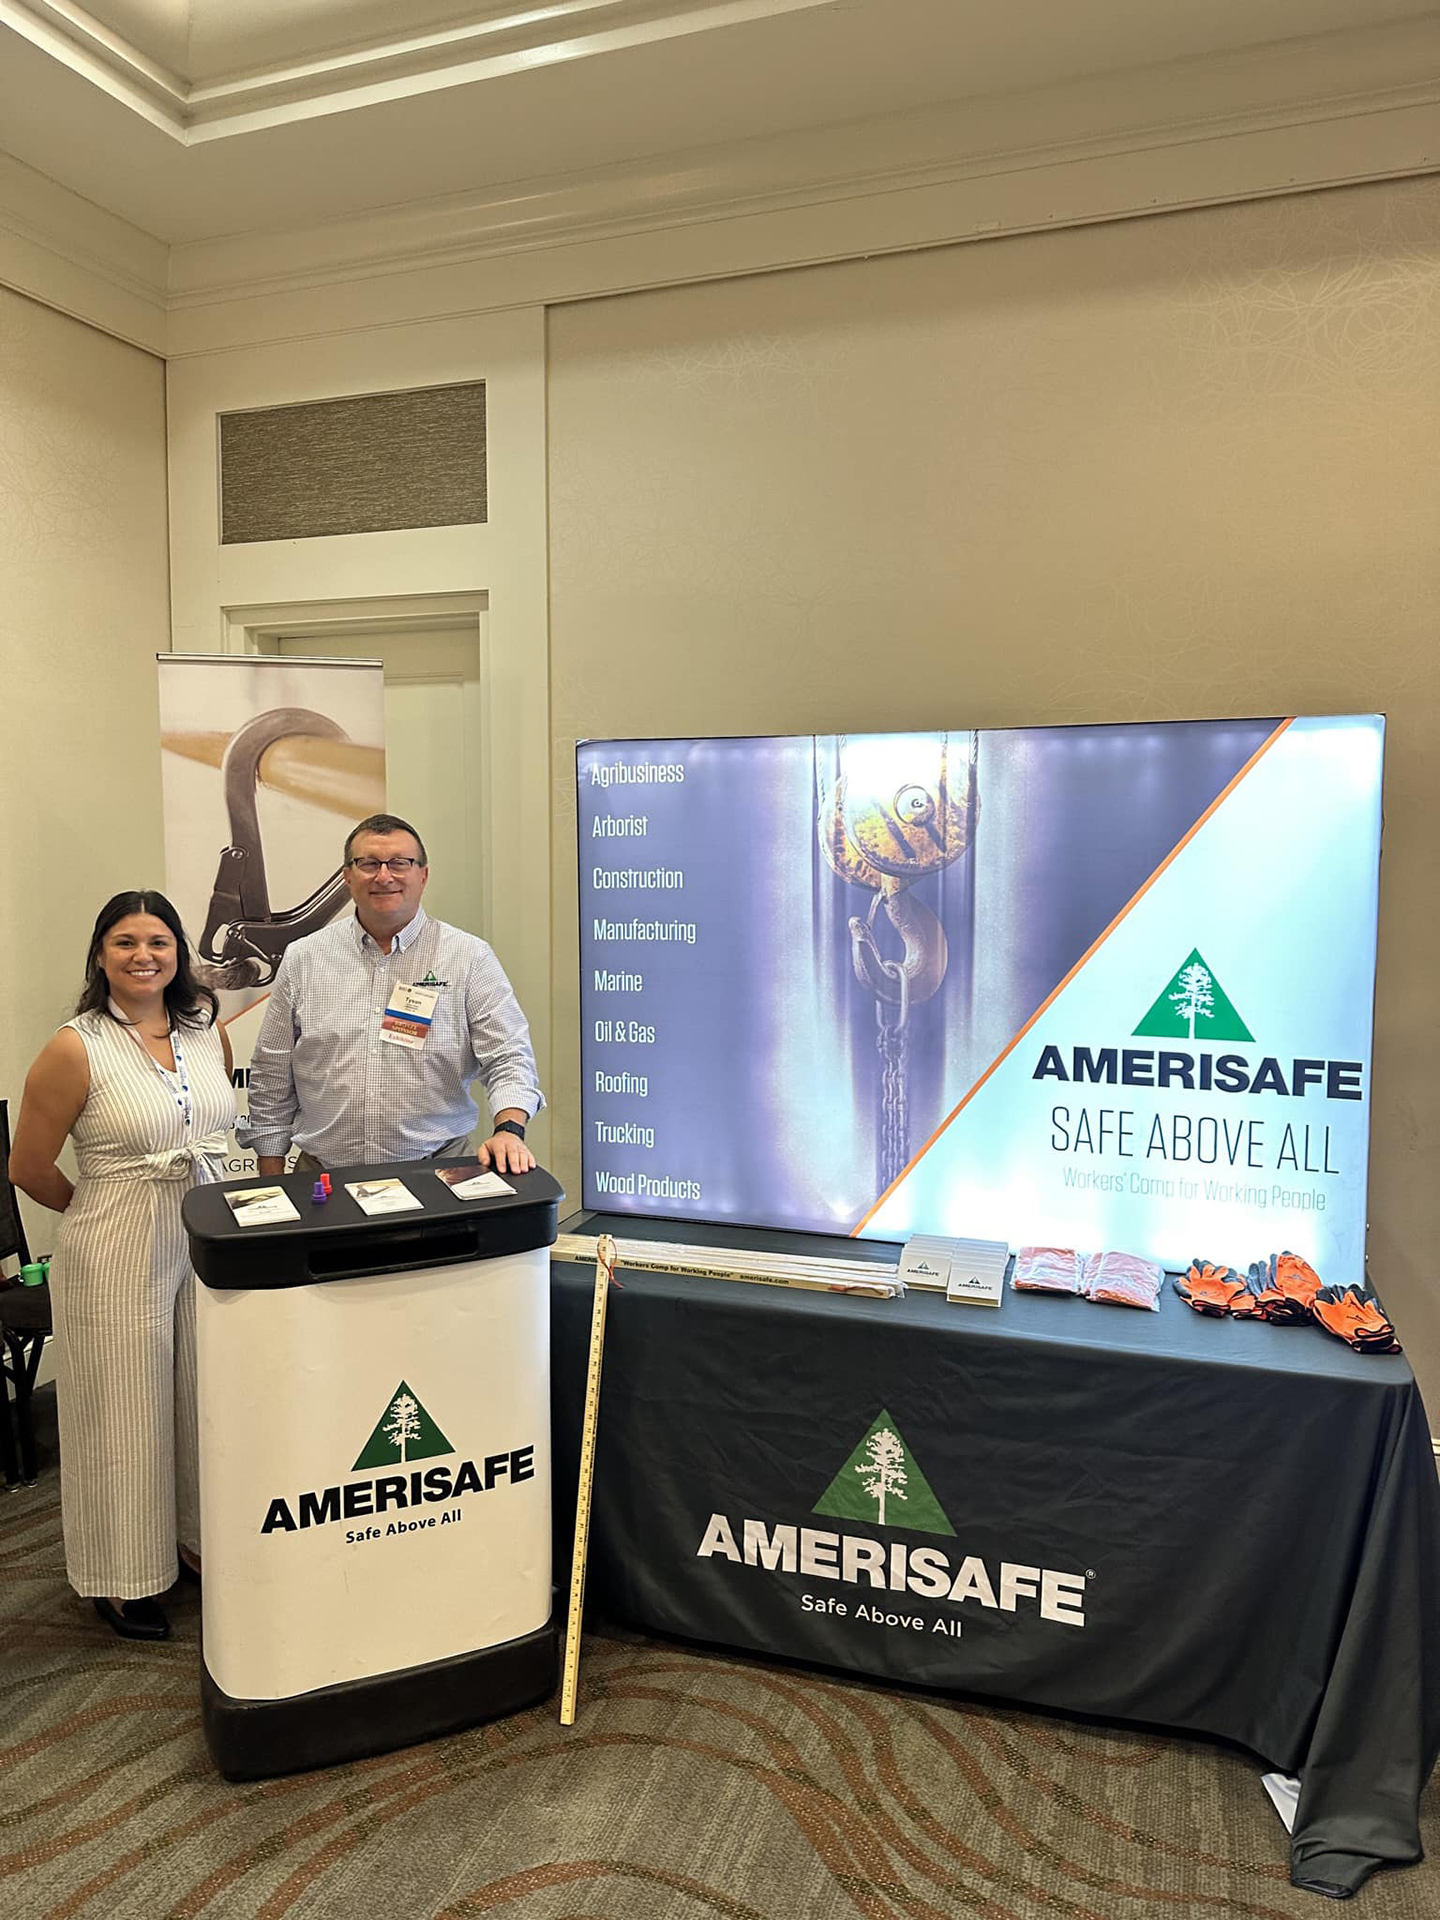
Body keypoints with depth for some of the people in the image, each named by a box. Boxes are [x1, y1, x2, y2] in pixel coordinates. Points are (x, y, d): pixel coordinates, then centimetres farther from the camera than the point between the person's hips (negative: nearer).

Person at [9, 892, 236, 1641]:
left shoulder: (209, 1031, 3)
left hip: (210, 1245, 5)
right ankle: (122, 1577, 30)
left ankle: (198, 1538, 37)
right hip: (119, 1260, -5)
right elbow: (28, 1168, -6)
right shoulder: (76, 1048, -13)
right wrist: (107, 1211, 5)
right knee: (125, 1412, 10)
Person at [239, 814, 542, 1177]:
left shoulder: (469, 958, 3)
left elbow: (508, 1058, -2)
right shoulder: (302, 959, 8)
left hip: (433, 1175, -2)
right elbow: (271, 1082, 13)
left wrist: (509, 1130, -20)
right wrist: (272, 1191, 10)